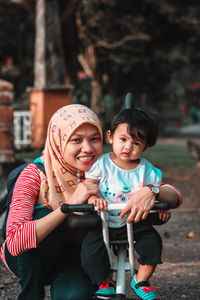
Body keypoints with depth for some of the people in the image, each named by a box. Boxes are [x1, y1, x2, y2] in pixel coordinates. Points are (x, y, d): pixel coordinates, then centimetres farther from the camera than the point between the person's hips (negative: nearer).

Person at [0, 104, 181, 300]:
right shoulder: (36, 175, -23)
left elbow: (174, 196, -13)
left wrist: (150, 191, -38)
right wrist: (70, 204, -41)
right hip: (26, 260, -1)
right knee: (45, 213, -32)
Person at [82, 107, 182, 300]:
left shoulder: (148, 171, -4)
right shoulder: (102, 164, -10)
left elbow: (154, 195, 6)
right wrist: (94, 199, -32)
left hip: (133, 223, 2)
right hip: (103, 223, -1)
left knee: (152, 240, -18)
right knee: (90, 253, -19)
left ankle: (141, 280, 5)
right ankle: (105, 283, 10)